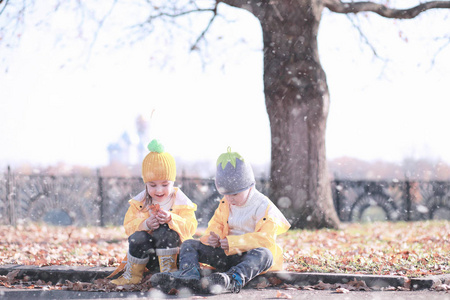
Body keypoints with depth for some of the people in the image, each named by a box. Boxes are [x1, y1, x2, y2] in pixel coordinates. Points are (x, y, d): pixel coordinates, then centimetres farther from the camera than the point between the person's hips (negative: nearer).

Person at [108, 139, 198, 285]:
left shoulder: (180, 202, 0)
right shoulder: (139, 202, 5)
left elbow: (190, 228, -11)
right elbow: (128, 227, -2)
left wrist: (171, 219, -28)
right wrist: (145, 224, -23)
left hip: (173, 251, -2)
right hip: (148, 255, 2)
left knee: (166, 230, -30)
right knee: (137, 238, -30)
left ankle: (167, 271, -20)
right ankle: (132, 274, -9)